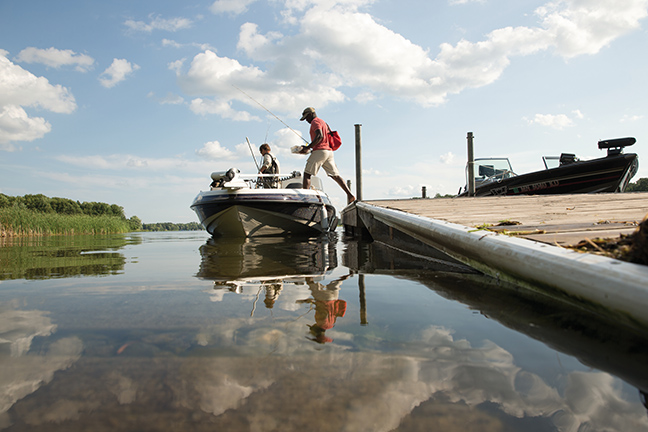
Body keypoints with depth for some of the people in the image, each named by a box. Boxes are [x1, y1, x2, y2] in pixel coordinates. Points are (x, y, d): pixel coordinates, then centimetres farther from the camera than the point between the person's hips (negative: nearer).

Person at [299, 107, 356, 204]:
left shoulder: (315, 121, -3)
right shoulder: (323, 122, 27)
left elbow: (319, 136, -19)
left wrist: (308, 148, -17)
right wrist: (308, 147, 25)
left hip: (320, 151, -9)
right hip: (329, 151, 9)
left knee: (307, 174, -6)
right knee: (335, 175, 7)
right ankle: (350, 195, 0)